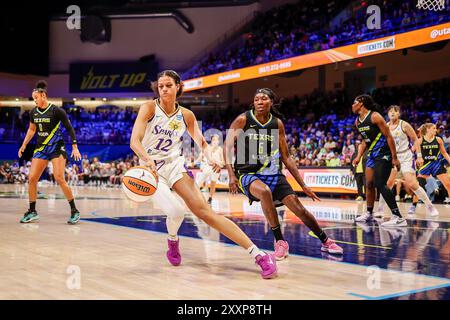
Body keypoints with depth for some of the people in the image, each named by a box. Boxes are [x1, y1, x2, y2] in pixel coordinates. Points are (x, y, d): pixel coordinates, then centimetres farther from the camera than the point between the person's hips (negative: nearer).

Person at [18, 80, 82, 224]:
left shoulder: (56, 110, -12)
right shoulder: (33, 112, 5)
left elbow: (69, 128, -8)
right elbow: (31, 130, 20)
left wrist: (75, 147, -12)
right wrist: (24, 145, 15)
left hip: (57, 148, -6)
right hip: (41, 148, 6)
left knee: (59, 179, -15)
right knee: (31, 178, -1)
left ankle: (74, 211, -3)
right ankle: (32, 212, 13)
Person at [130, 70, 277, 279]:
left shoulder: (186, 115, 3)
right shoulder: (149, 108, -7)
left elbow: (202, 143, 7)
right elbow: (134, 141, -17)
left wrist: (210, 158, -17)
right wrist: (147, 159, -38)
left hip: (175, 165, 2)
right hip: (151, 169, -2)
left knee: (204, 211, -13)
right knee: (176, 211, -26)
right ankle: (173, 241, 13)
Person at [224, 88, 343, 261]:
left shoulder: (277, 124, 4)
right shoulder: (243, 120, -6)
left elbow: (286, 157, 8)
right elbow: (228, 147, -8)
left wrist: (303, 185, 6)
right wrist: (231, 175, -22)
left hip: (273, 174, 4)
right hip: (248, 174, -3)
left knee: (299, 208, -4)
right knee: (265, 191, -37)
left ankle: (325, 241, 20)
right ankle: (280, 241, -21)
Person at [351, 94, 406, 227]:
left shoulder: (374, 116, -16)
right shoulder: (357, 121, 10)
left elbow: (389, 136, -16)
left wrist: (395, 158, -18)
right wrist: (359, 156, 10)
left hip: (384, 154, -9)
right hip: (372, 154, 9)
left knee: (380, 184, -19)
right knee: (369, 184, 14)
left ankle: (398, 218, -19)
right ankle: (369, 213, 31)